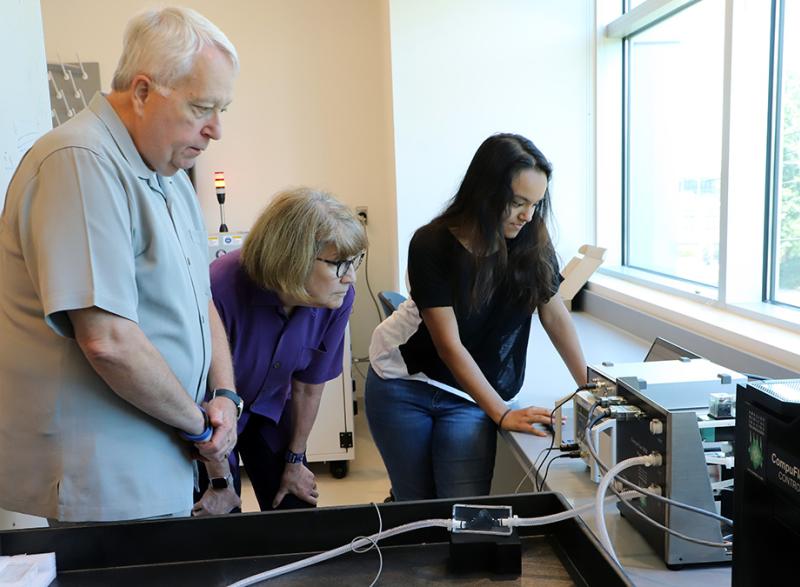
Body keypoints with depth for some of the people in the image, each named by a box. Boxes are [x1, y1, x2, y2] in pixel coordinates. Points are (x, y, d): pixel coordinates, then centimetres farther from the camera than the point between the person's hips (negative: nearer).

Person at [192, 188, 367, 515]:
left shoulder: (339, 298, -24)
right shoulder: (222, 290, -38)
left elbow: (309, 386, -8)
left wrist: (294, 461, 3)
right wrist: (220, 482, -13)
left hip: (270, 409, 4)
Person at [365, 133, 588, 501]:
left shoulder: (532, 242, -11)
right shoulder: (432, 245, -21)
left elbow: (555, 315, 0)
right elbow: (449, 344, -22)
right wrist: (503, 414, -25)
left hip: (469, 395, 2)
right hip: (403, 385, -2)